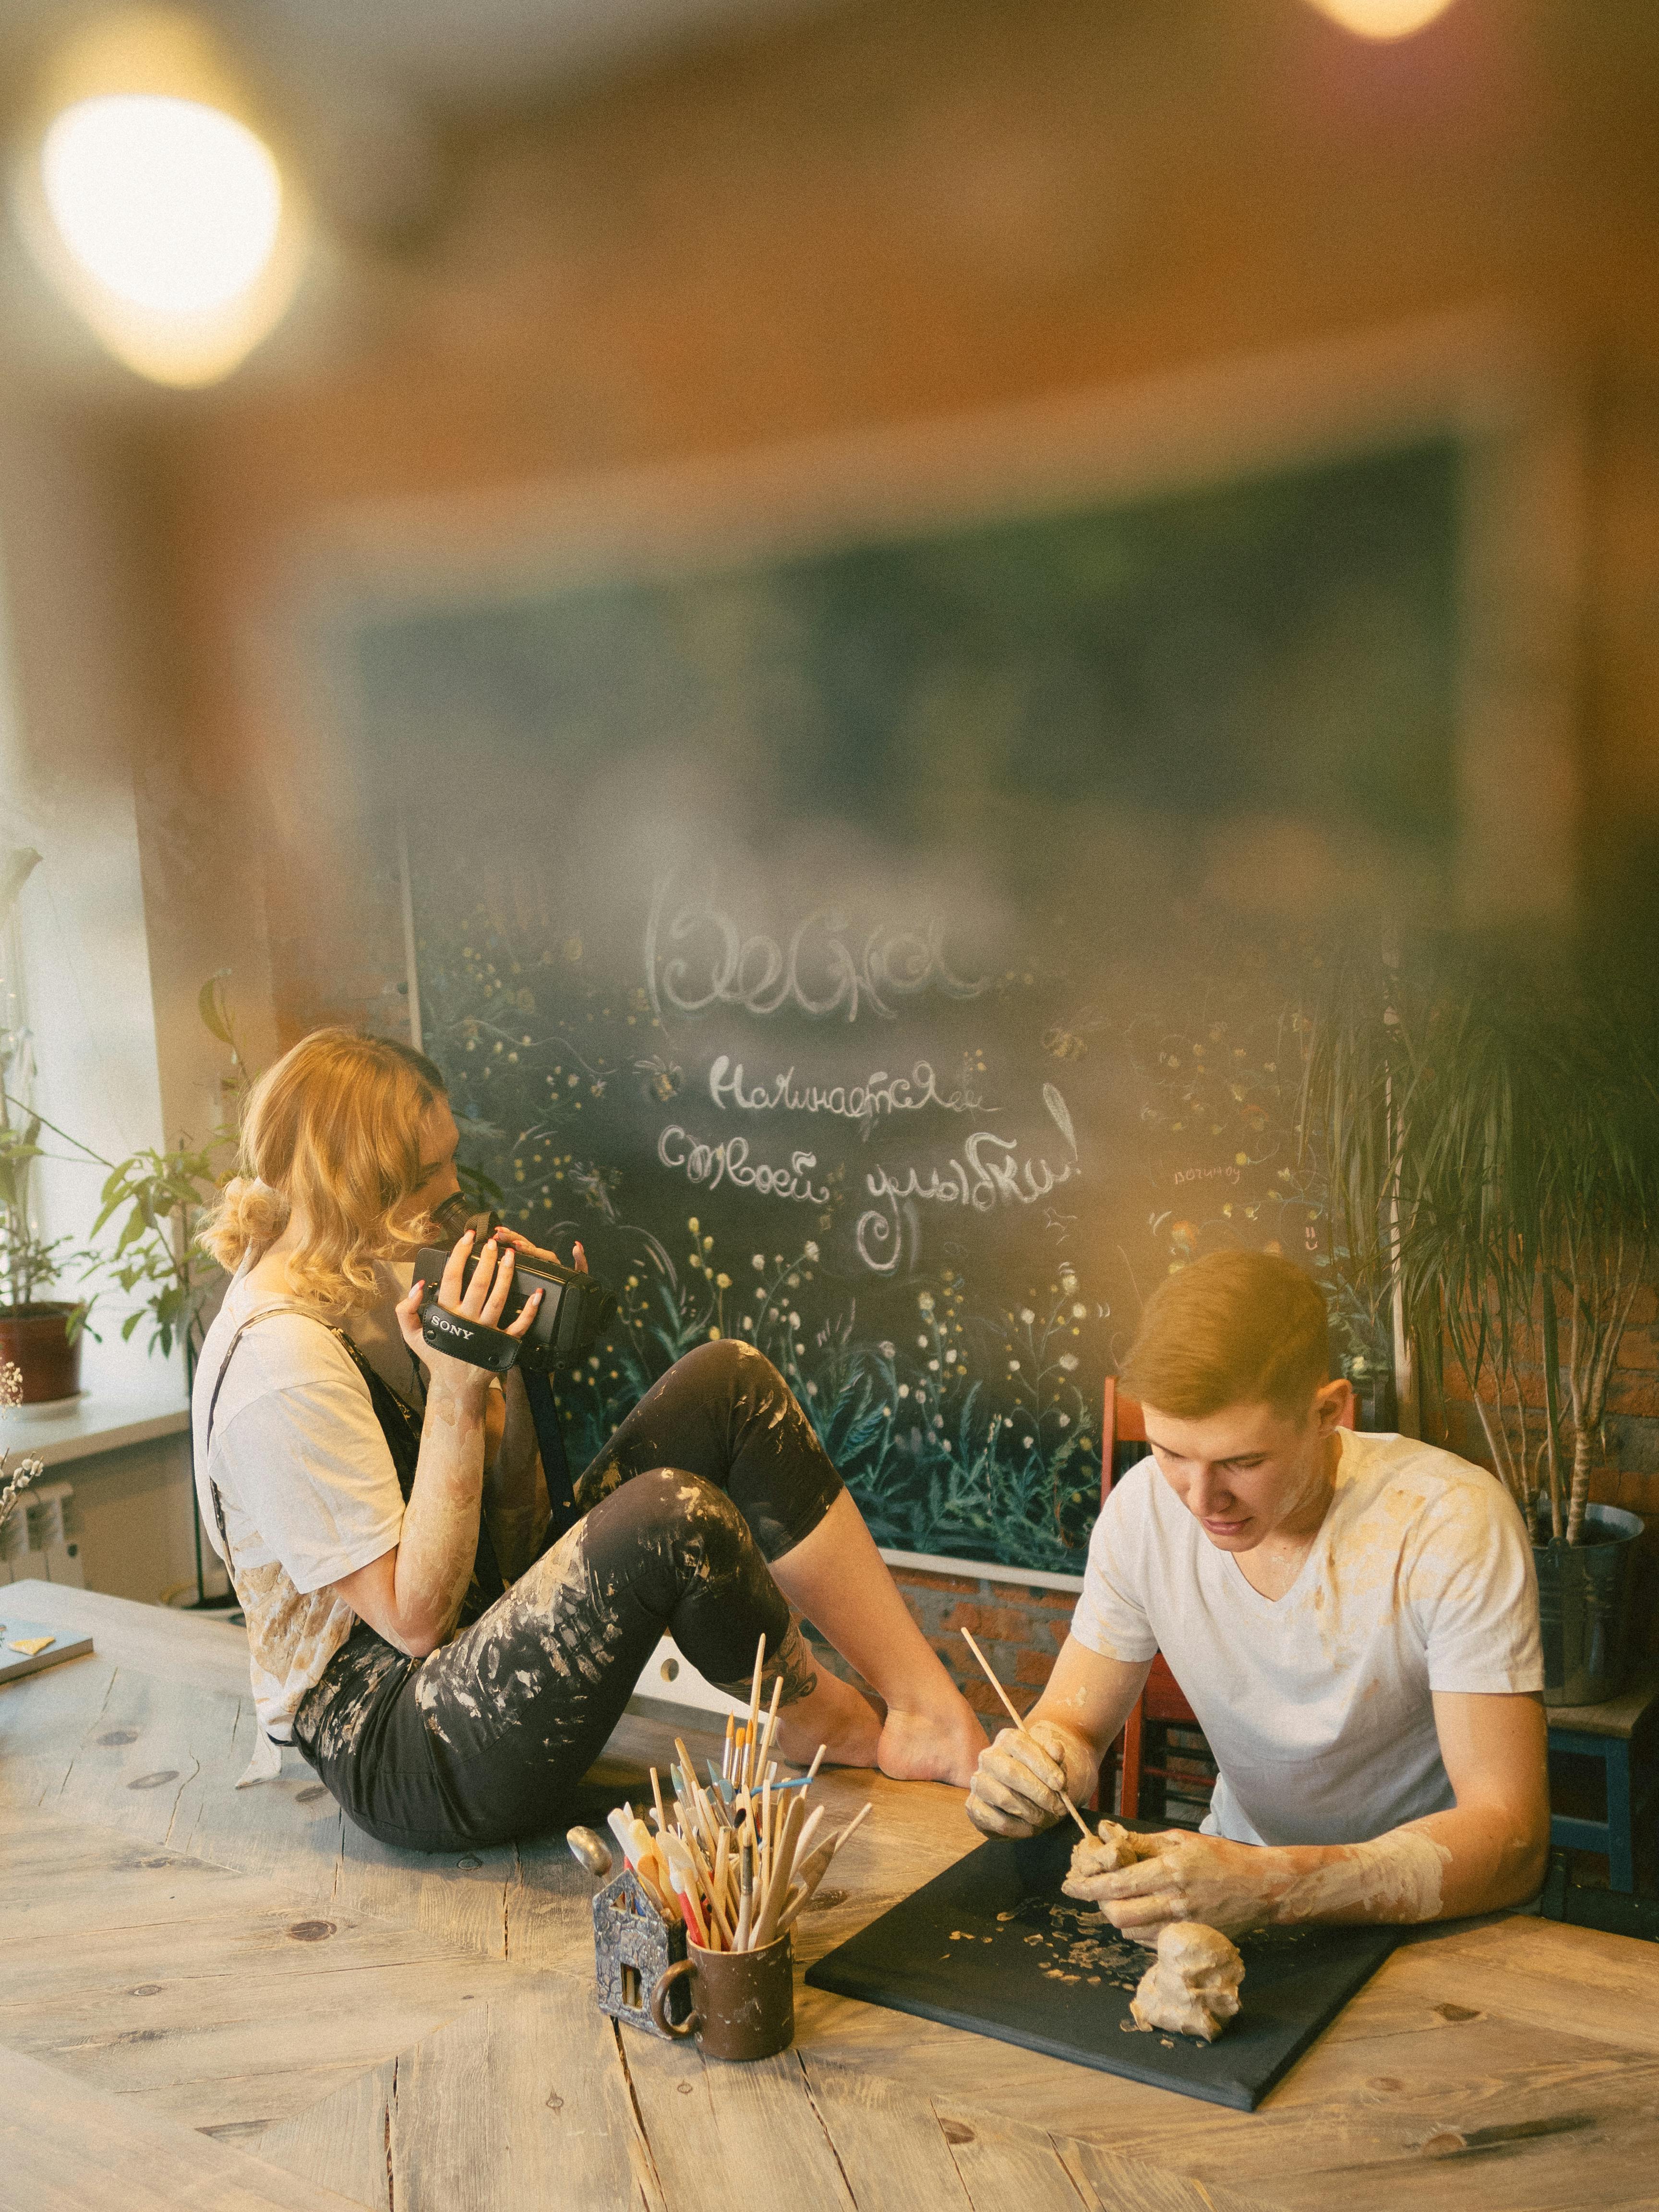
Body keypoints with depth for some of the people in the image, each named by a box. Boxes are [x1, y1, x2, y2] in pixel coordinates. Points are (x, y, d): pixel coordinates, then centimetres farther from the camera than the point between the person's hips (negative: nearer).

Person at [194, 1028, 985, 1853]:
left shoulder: (367, 1283, 6)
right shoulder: (278, 1364, -22)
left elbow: (507, 1533, 9)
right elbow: (415, 1619, -21)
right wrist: (456, 1395, -24)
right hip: (388, 1747, -9)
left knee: (728, 1383, -8)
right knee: (673, 1517, -34)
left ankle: (937, 1719, -7)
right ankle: (829, 1726, -1)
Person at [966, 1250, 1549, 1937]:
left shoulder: (1454, 1524, -23)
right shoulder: (1145, 1506, -10)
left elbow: (1510, 1835, -26)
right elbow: (1072, 1723, 1)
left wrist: (1269, 1886, -40)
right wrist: (1025, 1772, -24)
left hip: (1439, 1913, -3)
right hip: (1236, 1867, 4)